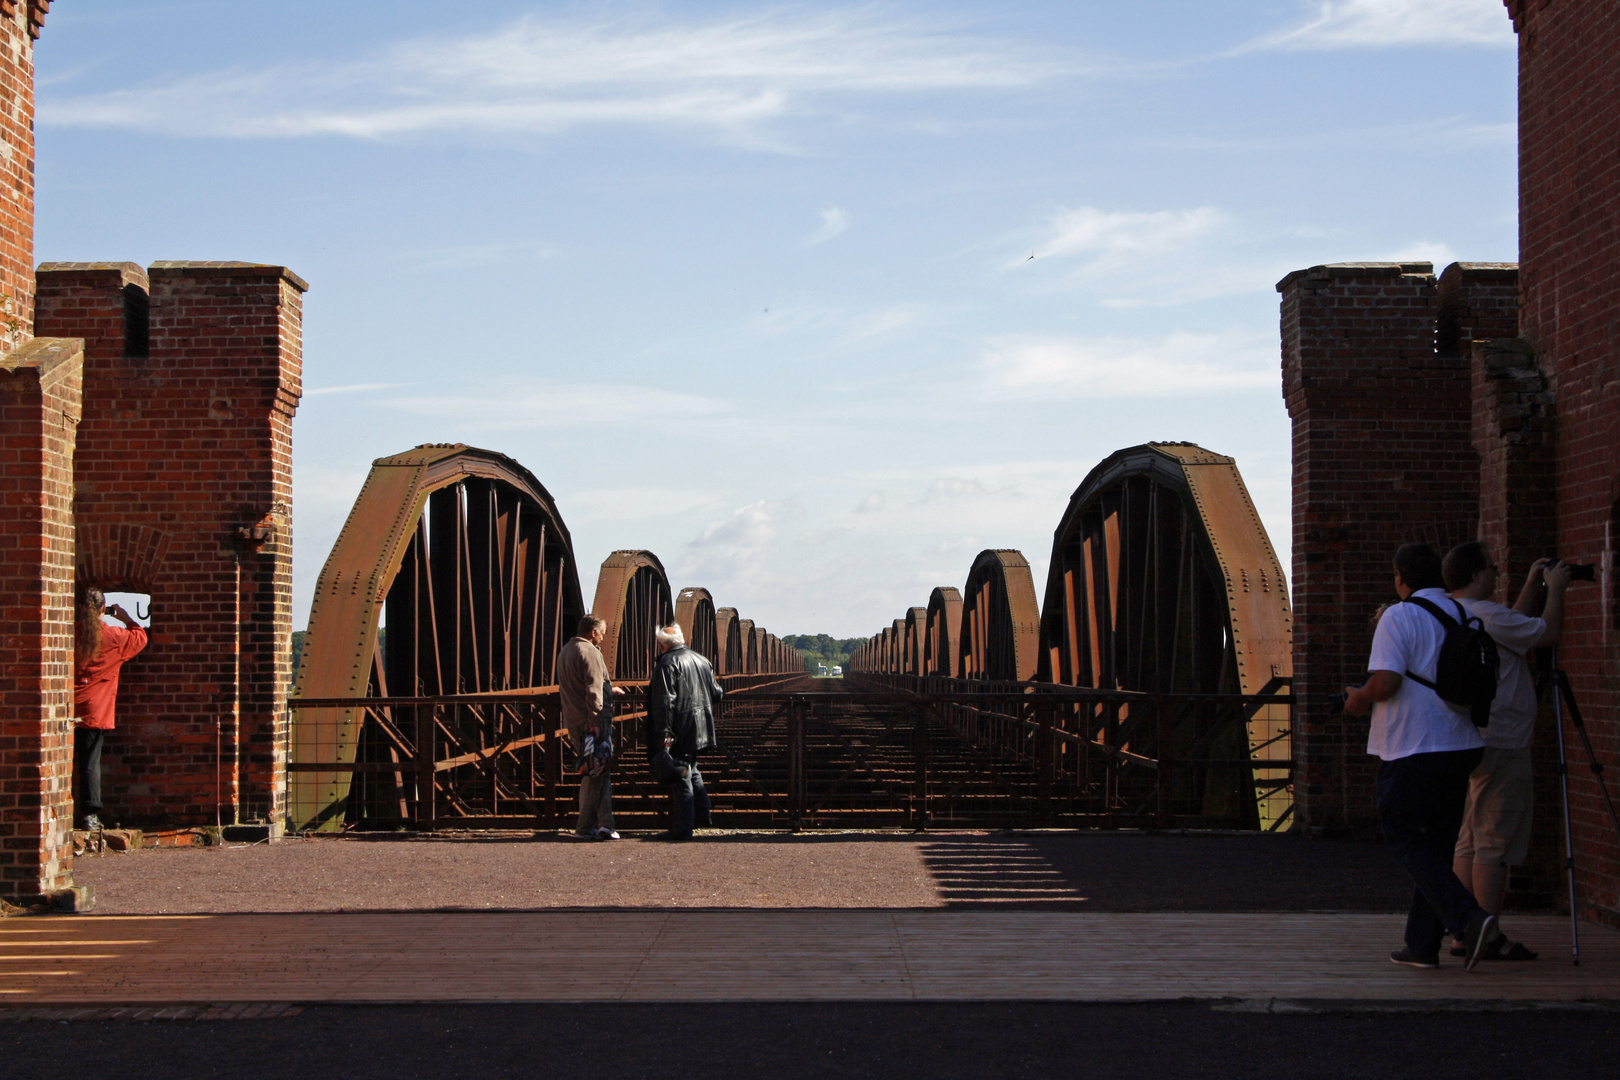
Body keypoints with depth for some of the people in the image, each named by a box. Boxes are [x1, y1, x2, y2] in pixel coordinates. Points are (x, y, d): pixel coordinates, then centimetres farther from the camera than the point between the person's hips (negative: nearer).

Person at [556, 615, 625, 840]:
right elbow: (593, 691, -19)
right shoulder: (589, 652, -11)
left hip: (573, 721, 9)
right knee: (595, 773, -4)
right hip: (591, 721, -9)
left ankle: (604, 824, 6)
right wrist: (596, 722, -21)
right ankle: (586, 827, -5)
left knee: (600, 773, 11)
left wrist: (608, 690, 38)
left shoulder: (564, 652, 19)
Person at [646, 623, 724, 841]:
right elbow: (717, 694, 17)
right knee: (691, 770, 24)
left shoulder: (667, 663, -12)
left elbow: (664, 702, -19)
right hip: (701, 730, 8)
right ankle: (702, 814, 27)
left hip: (680, 733, -8)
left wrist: (664, 733, -22)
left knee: (680, 776, -4)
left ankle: (682, 828, -2)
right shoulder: (702, 660, 12)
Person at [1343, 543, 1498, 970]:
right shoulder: (1466, 616, 9)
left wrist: (1358, 699, 0)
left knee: (1407, 843, 2)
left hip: (1411, 750, -7)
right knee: (1437, 843, 13)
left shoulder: (1399, 617, -10)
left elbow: (1385, 683, -19)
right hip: (1461, 744, 7)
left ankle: (1467, 917, -16)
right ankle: (1423, 944, 15)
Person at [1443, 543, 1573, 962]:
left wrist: (1531, 588, 27)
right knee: (1494, 845, -7)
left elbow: (1516, 628, 28)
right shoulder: (1484, 614, -15)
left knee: (1469, 842, 11)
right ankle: (1488, 939, -6)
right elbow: (1548, 632, -12)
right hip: (1502, 746, -10)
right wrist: (1555, 589, 2)